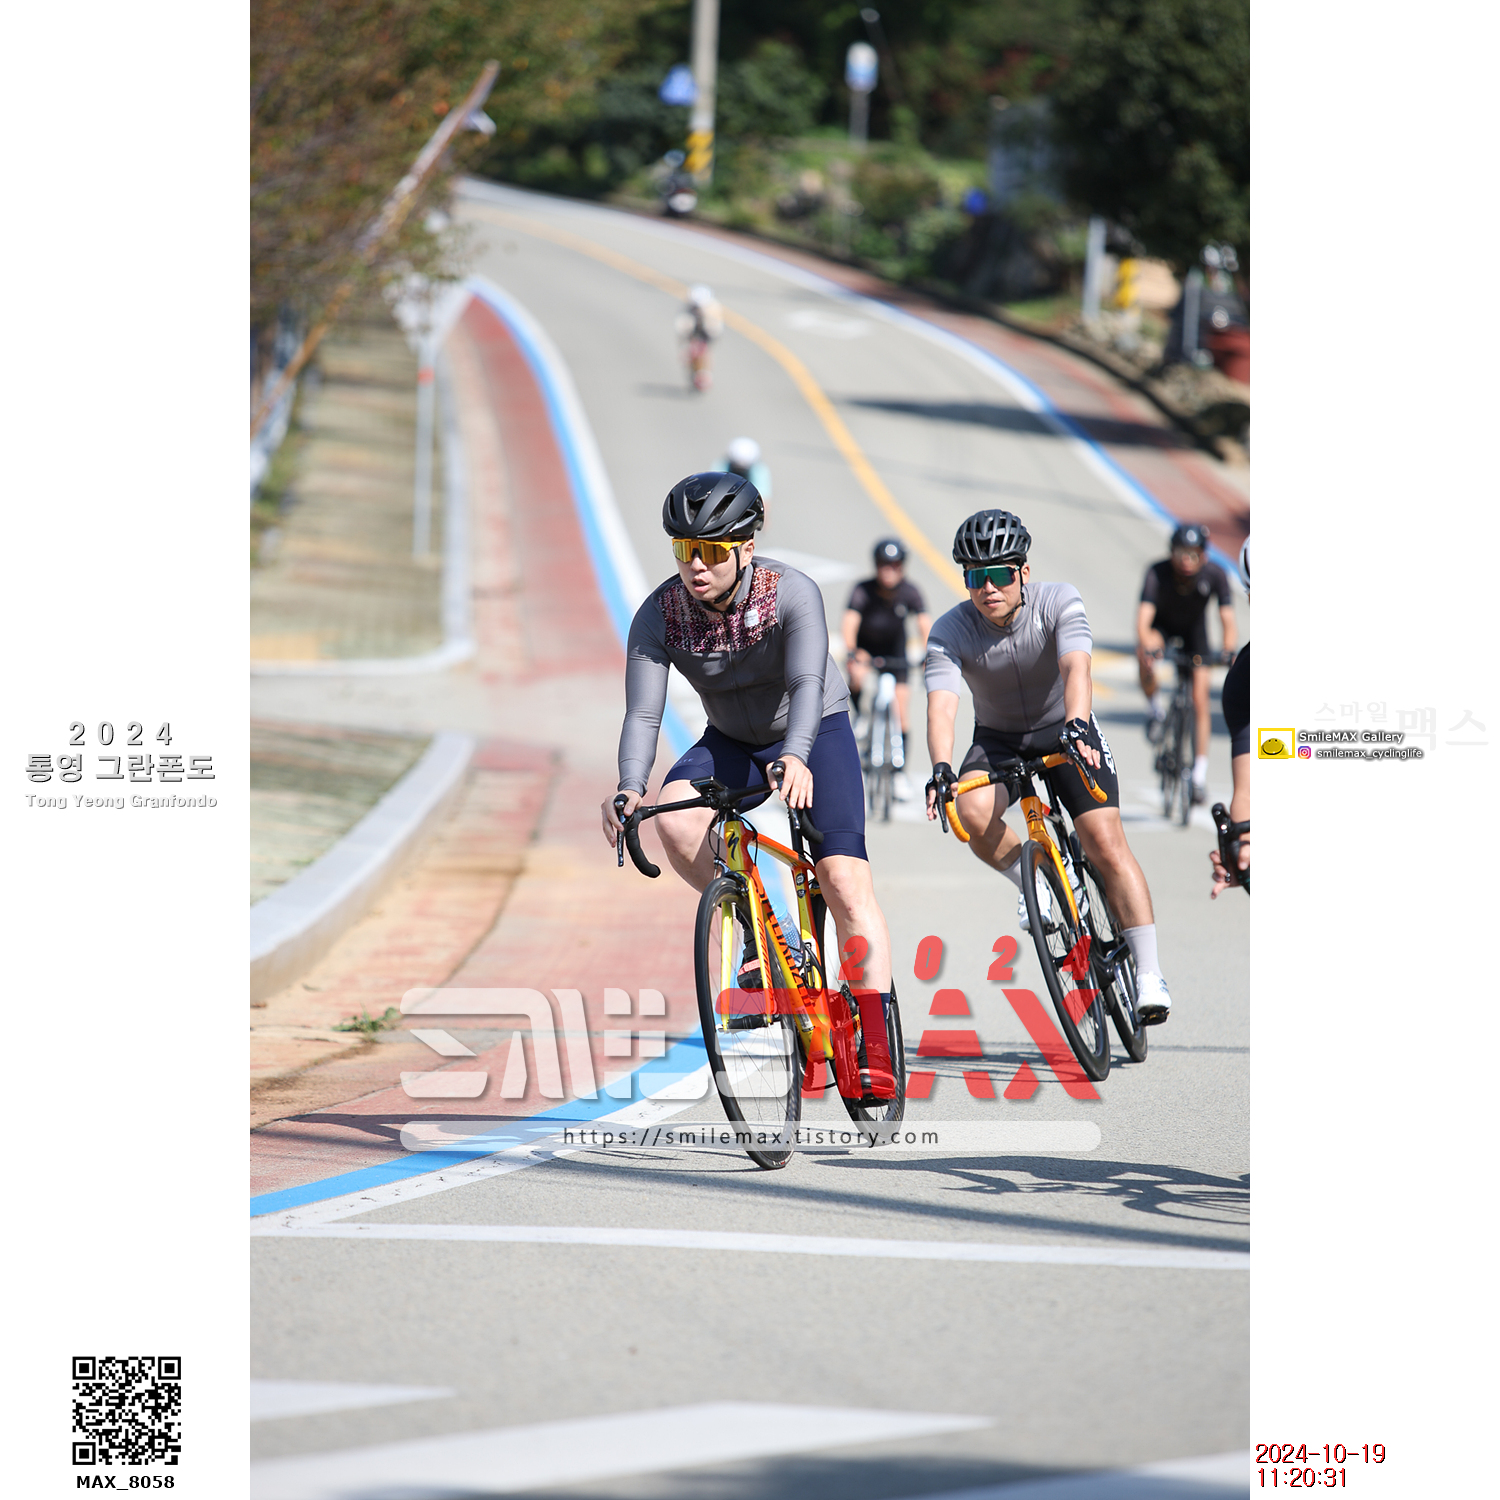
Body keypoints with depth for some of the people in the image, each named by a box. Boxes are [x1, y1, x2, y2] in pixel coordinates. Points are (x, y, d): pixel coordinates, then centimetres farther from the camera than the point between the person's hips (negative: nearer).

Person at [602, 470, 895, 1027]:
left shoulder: (792, 593, -27)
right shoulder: (658, 615, -18)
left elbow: (808, 684, -39)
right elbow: (642, 713, -23)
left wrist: (796, 758, -59)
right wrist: (630, 787, -43)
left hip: (816, 733, -3)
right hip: (732, 742, 3)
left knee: (845, 883, -19)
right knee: (674, 815, -28)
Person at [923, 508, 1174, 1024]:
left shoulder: (1058, 602, -22)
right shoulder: (951, 631, -19)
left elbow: (1076, 667, -37)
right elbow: (941, 704, -31)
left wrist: (1076, 726, -57)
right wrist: (941, 768, -50)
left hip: (1065, 732, -1)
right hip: (998, 738, 1)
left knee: (1105, 841, -18)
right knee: (974, 812, -31)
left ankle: (1149, 974, -14)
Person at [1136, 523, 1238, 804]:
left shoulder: (1214, 575, -29)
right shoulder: (1157, 573, -33)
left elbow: (1227, 618, -31)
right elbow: (1143, 617, -41)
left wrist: (1230, 652, -48)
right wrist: (1146, 646, -60)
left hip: (1194, 628, 1)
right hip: (1162, 625, -1)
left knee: (1200, 701, -7)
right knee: (1146, 657, -36)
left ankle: (1200, 772, 1)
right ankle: (1156, 709, -8)